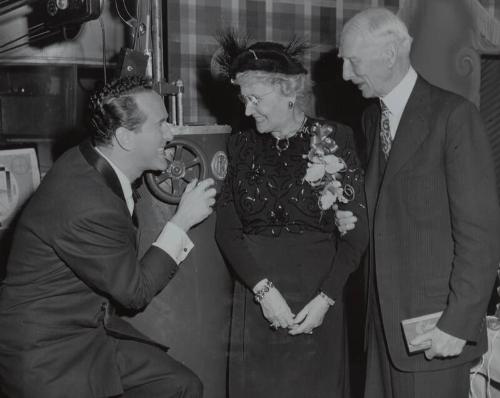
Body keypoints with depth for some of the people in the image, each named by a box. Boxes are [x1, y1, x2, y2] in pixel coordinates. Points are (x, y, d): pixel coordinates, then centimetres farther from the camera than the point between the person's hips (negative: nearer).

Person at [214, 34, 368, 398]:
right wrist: (263, 289, -13)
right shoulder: (242, 145, 4)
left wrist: (325, 299, -13)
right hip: (255, 294, 2)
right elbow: (227, 229, 0)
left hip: (318, 295, -2)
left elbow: (356, 232, -5)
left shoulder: (333, 139, -5)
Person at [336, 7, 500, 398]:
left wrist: (457, 323, -15)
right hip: (384, 321, 6)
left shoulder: (454, 115, -12)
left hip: (432, 325, -6)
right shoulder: (371, 117, 11)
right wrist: (354, 219, 0)